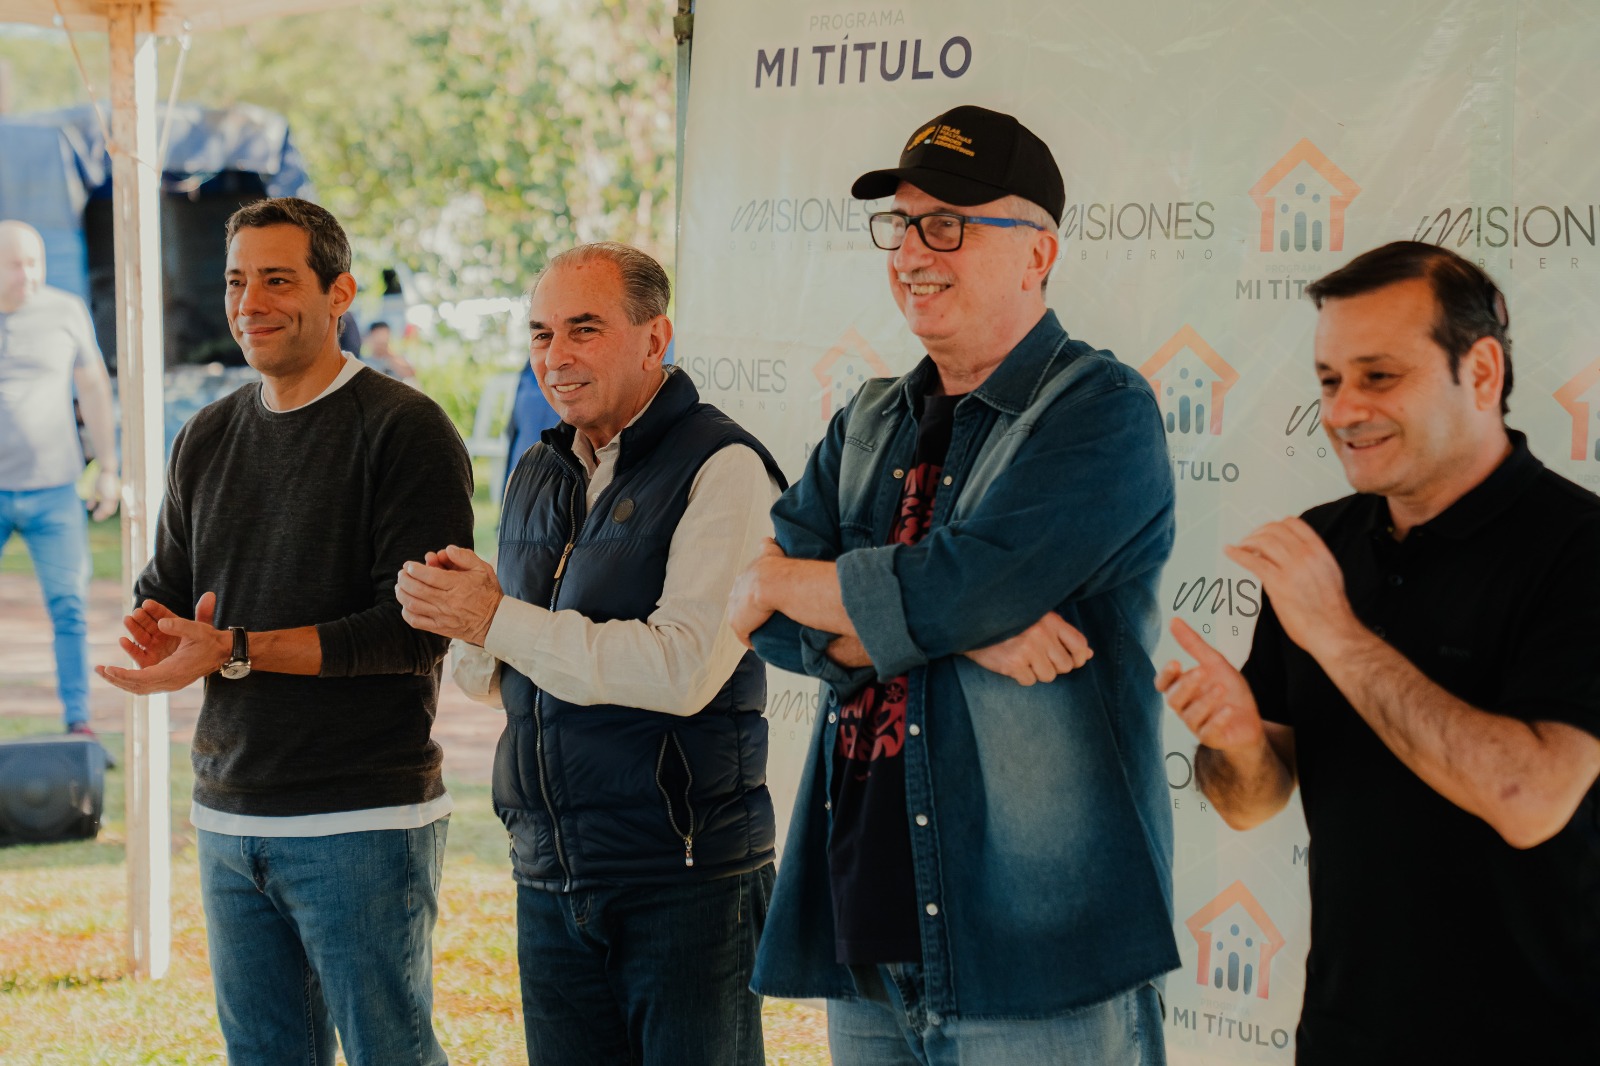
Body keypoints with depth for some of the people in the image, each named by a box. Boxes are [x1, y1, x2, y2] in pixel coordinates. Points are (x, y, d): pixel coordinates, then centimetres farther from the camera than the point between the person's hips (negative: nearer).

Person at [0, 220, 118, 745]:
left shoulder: (66, 311, 2)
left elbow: (93, 388, 10)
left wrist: (107, 468, 8)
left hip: (53, 490, 0)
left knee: (70, 607, -4)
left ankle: (78, 720, 2)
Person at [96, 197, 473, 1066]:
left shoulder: (406, 431, -8)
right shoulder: (207, 439, 14)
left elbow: (418, 626, -16)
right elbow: (160, 597, 18)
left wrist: (234, 651, -19)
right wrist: (159, 634, -8)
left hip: (364, 821, -6)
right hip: (227, 816, 7)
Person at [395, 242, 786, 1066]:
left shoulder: (722, 467, -10)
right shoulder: (535, 478, 14)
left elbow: (684, 668, -21)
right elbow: (490, 679, 19)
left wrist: (498, 621, -15)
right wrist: (457, 617, -5)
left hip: (685, 875, -7)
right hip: (550, 874, 7)